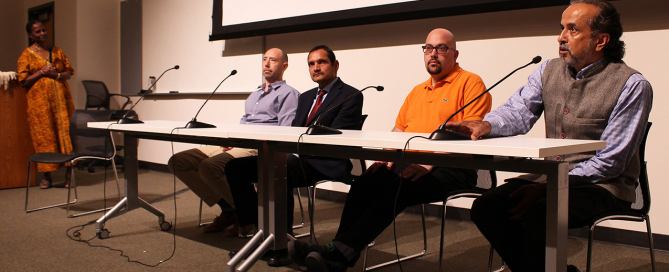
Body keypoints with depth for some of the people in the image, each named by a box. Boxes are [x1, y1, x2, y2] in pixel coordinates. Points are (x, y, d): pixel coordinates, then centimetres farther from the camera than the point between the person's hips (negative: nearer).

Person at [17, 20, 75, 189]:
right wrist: (42, 72, -10)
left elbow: (69, 72, 14)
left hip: (61, 98, 3)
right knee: (44, 137, -2)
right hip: (39, 101, -3)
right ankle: (47, 176, 5)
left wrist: (56, 74, -6)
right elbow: (23, 81, -1)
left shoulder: (57, 51, 15)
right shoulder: (26, 55, 5)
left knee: (66, 132, -4)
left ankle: (69, 172, 2)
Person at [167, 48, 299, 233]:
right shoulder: (254, 95, 31)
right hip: (234, 146, 9)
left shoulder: (288, 93, 4)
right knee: (177, 162, -6)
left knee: (210, 166, -33)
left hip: (258, 149, -9)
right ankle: (228, 209, -4)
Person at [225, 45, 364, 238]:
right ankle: (249, 228, -3)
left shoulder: (351, 95, 0)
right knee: (236, 166, -4)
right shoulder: (306, 97, 26)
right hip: (297, 156, 9)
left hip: (324, 164, -8)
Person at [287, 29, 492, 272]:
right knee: (364, 183, -21)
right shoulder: (417, 91, 26)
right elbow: (398, 130, 27)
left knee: (398, 188, -33)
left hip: (450, 169, -6)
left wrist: (430, 163, -20)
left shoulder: (470, 83, 1)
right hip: (409, 164, 7)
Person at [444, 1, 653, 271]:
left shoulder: (632, 86, -11)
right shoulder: (548, 71, 8)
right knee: (486, 207, -11)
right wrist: (486, 125, -28)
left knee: (539, 215, -33)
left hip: (603, 186, -6)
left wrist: (548, 188, -22)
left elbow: (610, 162, -15)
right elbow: (517, 110, -3)